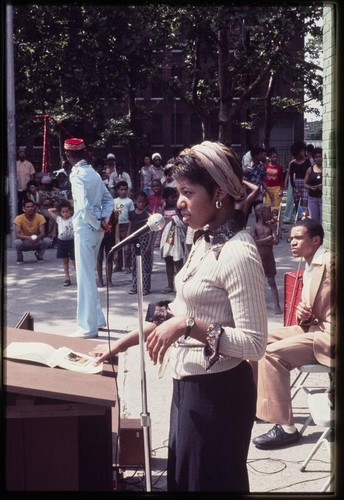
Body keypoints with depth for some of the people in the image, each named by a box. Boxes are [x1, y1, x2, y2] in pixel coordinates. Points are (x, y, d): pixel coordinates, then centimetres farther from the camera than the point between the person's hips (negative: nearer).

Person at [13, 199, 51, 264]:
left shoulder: (40, 217, -13)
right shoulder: (19, 218, -17)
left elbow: (43, 233, -19)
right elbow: (17, 235, -26)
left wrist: (38, 238, -43)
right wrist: (28, 238, -45)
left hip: (37, 242, 1)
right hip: (25, 243, -1)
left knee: (47, 241, -28)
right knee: (17, 242, -35)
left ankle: (39, 255, 4)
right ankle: (19, 258, -1)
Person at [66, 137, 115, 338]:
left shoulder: (77, 174, -14)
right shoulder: (93, 173, 12)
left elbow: (84, 205, -25)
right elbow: (109, 200, 15)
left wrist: (97, 224, -12)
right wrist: (104, 220, 1)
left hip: (85, 228, -9)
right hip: (96, 228, 9)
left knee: (85, 276, -3)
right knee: (90, 274, 19)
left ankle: (88, 327, 1)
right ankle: (98, 318, 27)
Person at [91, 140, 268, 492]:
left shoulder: (238, 253, -22)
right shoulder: (204, 242, 7)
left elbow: (254, 344, -24)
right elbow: (179, 309, 15)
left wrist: (189, 326, -28)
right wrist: (122, 344, 12)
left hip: (218, 391, -9)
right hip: (189, 382, 9)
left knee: (210, 482, 8)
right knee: (182, 478, 23)